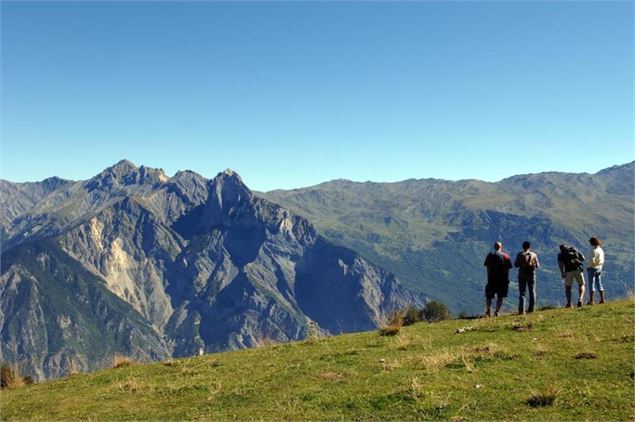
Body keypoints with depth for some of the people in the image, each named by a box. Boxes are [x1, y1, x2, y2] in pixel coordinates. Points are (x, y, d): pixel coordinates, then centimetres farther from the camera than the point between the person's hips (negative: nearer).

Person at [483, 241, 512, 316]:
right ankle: (497, 311, 5)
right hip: (502, 279, 1)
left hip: (492, 279, -1)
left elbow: (488, 268, -2)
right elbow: (507, 269, 0)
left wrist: (488, 279, 4)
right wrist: (507, 280, 7)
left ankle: (489, 310, -3)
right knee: (500, 296, 9)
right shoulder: (506, 256, 1)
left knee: (488, 296, 9)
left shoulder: (490, 255, -1)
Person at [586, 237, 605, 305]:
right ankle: (602, 299, 13)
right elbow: (602, 261, 16)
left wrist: (588, 266, -7)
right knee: (599, 283, 13)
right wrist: (600, 266, 19)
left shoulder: (593, 250, -16)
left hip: (593, 268, -8)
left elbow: (592, 260, -21)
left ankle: (591, 300, -6)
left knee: (591, 284, -5)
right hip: (599, 268, 8)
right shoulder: (601, 250, 10)